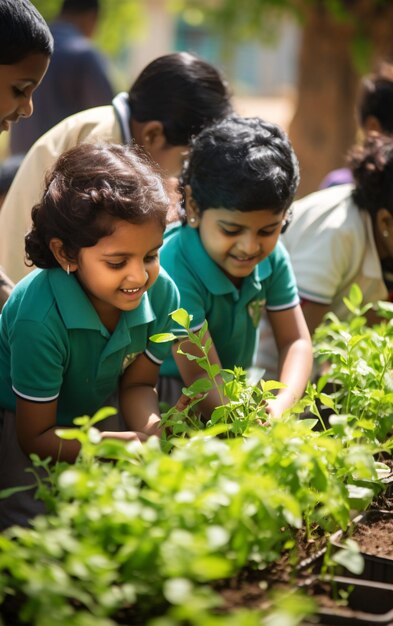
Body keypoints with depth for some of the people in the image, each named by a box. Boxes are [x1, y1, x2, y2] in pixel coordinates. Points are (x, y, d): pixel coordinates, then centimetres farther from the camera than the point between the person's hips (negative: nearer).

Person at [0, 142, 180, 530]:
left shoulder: (161, 293, -20)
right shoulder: (40, 319, -36)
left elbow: (137, 384, -4)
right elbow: (36, 438, -25)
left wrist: (152, 431, -26)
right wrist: (129, 443, -35)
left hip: (88, 417, 5)